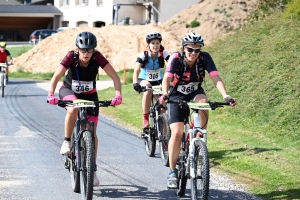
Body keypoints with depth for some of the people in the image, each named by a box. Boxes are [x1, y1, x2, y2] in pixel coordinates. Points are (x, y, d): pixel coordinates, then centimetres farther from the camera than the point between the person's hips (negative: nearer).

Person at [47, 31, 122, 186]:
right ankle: (67, 142, -17)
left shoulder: (97, 57, -24)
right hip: (69, 91, -2)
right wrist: (51, 94, -45)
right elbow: (56, 77, -30)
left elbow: (115, 76, -25)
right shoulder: (71, 57, -26)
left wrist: (118, 94, -40)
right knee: (73, 108, -37)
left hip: (89, 95, 2)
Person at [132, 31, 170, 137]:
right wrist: (135, 83, -49)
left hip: (158, 81, 2)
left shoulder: (163, 53, -15)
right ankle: (145, 119, -31)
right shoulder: (143, 55, -19)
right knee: (148, 89, -37)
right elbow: (136, 70, -31)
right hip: (144, 80, -2)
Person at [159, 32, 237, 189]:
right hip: (177, 96, -1)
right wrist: (164, 95, -56)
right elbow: (167, 78, -36)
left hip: (195, 93, 1)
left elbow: (216, 78, -29)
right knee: (177, 133, -15)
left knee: (203, 102, -36)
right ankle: (172, 172, -4)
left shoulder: (205, 58, -20)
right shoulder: (176, 58, -24)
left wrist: (226, 96, -45)